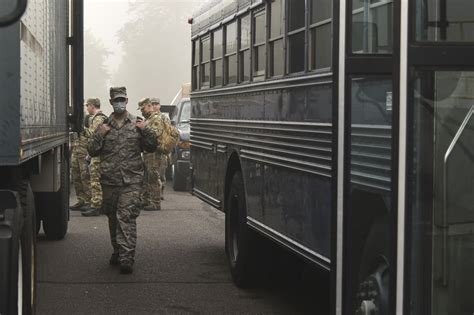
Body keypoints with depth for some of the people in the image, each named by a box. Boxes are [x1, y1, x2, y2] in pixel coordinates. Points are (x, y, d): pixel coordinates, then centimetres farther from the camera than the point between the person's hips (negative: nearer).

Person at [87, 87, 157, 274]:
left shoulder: (137, 124, 7)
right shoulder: (104, 125, 9)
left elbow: (152, 147, 9)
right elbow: (92, 151, 9)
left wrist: (146, 131, -7)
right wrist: (100, 135, -6)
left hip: (131, 180, -3)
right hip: (109, 180, 3)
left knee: (127, 217, -13)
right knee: (113, 218, 12)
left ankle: (127, 258, -17)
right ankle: (118, 251, 28)